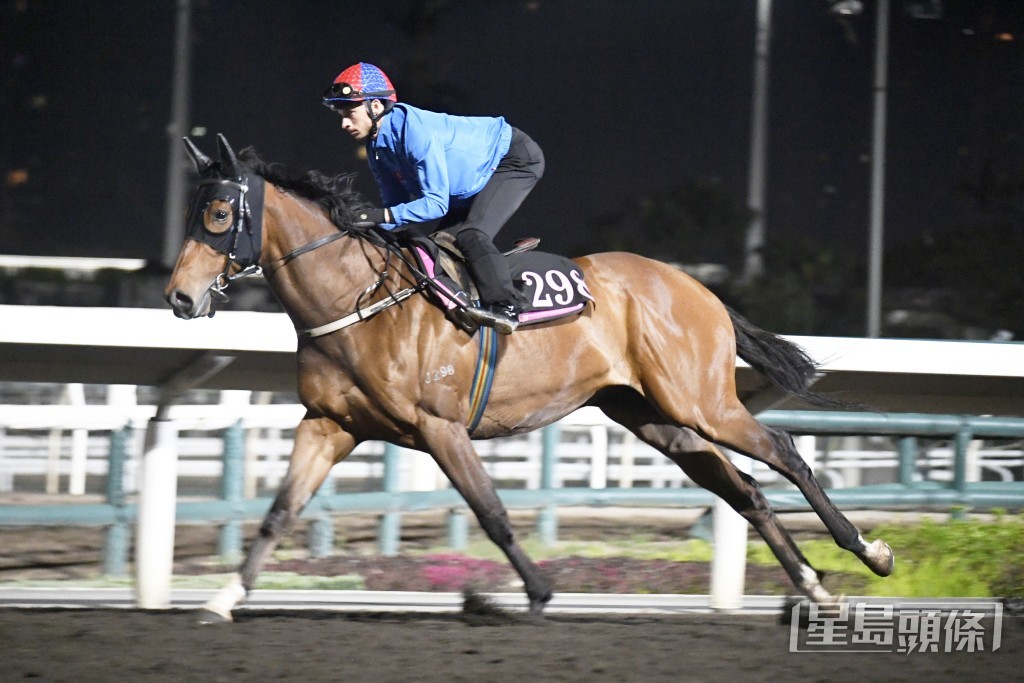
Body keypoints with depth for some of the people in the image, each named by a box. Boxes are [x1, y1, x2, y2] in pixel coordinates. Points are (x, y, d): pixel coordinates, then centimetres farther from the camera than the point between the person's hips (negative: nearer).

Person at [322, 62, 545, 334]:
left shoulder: (416, 132, -34)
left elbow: (436, 203, -34)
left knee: (471, 234, -26)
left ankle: (503, 307, -31)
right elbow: (397, 203, 0)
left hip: (516, 159, -10)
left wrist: (381, 216, -41)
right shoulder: (376, 148, -5)